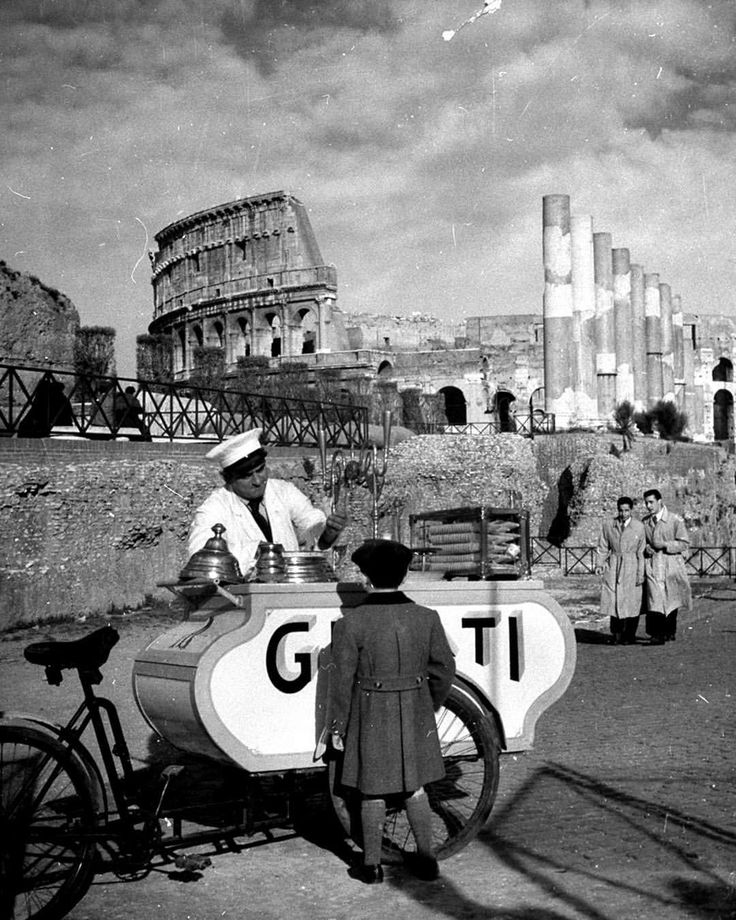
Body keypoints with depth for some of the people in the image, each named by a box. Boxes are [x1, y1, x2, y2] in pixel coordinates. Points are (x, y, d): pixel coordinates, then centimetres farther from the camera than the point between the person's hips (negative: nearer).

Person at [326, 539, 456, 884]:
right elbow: (444, 668, 3)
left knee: (372, 792, 11)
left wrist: (337, 727, -1)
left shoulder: (351, 623, -14)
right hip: (414, 717, 3)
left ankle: (371, 865, 19)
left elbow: (342, 680, -11)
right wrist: (430, 705, 20)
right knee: (413, 788, 17)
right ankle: (426, 858, 19)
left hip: (371, 720, -3)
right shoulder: (427, 618, -5)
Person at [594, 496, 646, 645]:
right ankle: (616, 635, 7)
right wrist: (599, 565, -5)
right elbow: (603, 548, 9)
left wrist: (640, 574, -4)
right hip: (613, 567, 1)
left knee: (631, 603, -2)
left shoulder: (639, 527, 0)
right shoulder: (607, 525, 5)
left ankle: (629, 636, 11)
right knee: (614, 601, -5)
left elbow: (641, 552, 0)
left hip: (631, 567, -1)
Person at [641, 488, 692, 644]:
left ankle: (670, 632, 23)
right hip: (652, 565, 1)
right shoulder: (644, 522, 10)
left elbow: (684, 543, -4)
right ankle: (657, 634, -17)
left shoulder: (675, 520, -3)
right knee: (655, 599, -13)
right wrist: (646, 548, -2)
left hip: (671, 564, -1)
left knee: (671, 600, 8)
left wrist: (665, 545, -16)